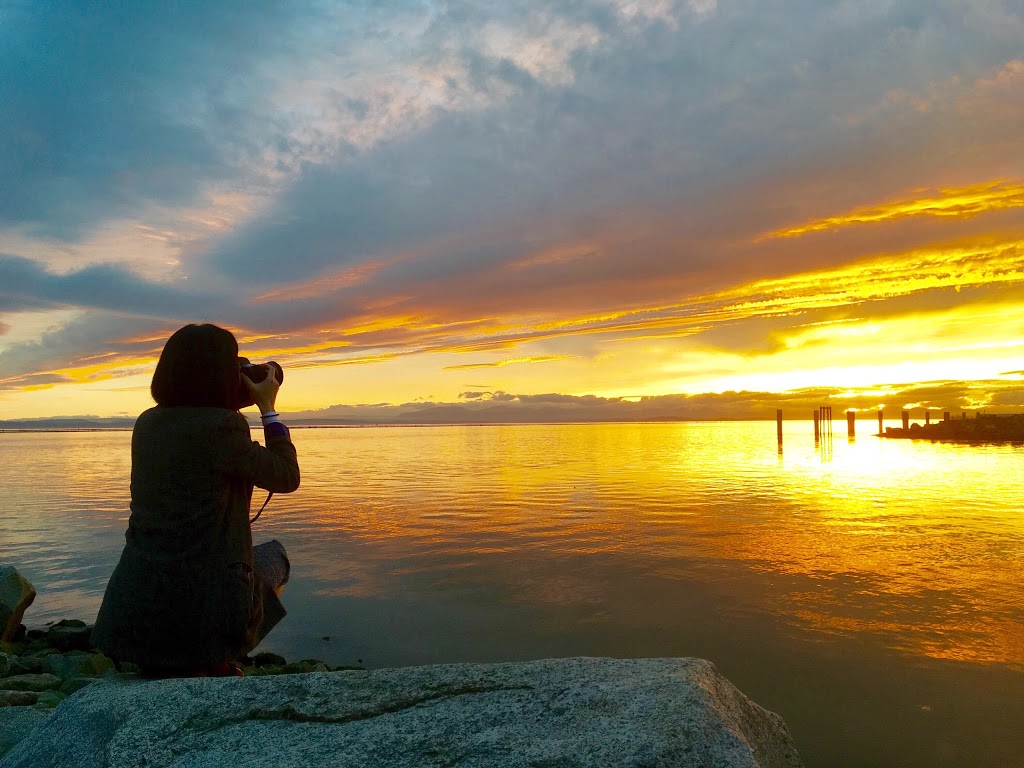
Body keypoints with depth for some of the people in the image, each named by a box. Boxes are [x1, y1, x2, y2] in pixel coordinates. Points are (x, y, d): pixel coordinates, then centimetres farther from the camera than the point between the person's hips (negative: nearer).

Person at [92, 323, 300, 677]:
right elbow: (286, 478, -5)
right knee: (274, 554, 25)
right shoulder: (222, 425, -19)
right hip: (203, 604, -6)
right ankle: (217, 662, 17)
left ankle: (164, 662, 23)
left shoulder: (147, 423, 2)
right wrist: (268, 408, 2)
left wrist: (233, 406, 15)